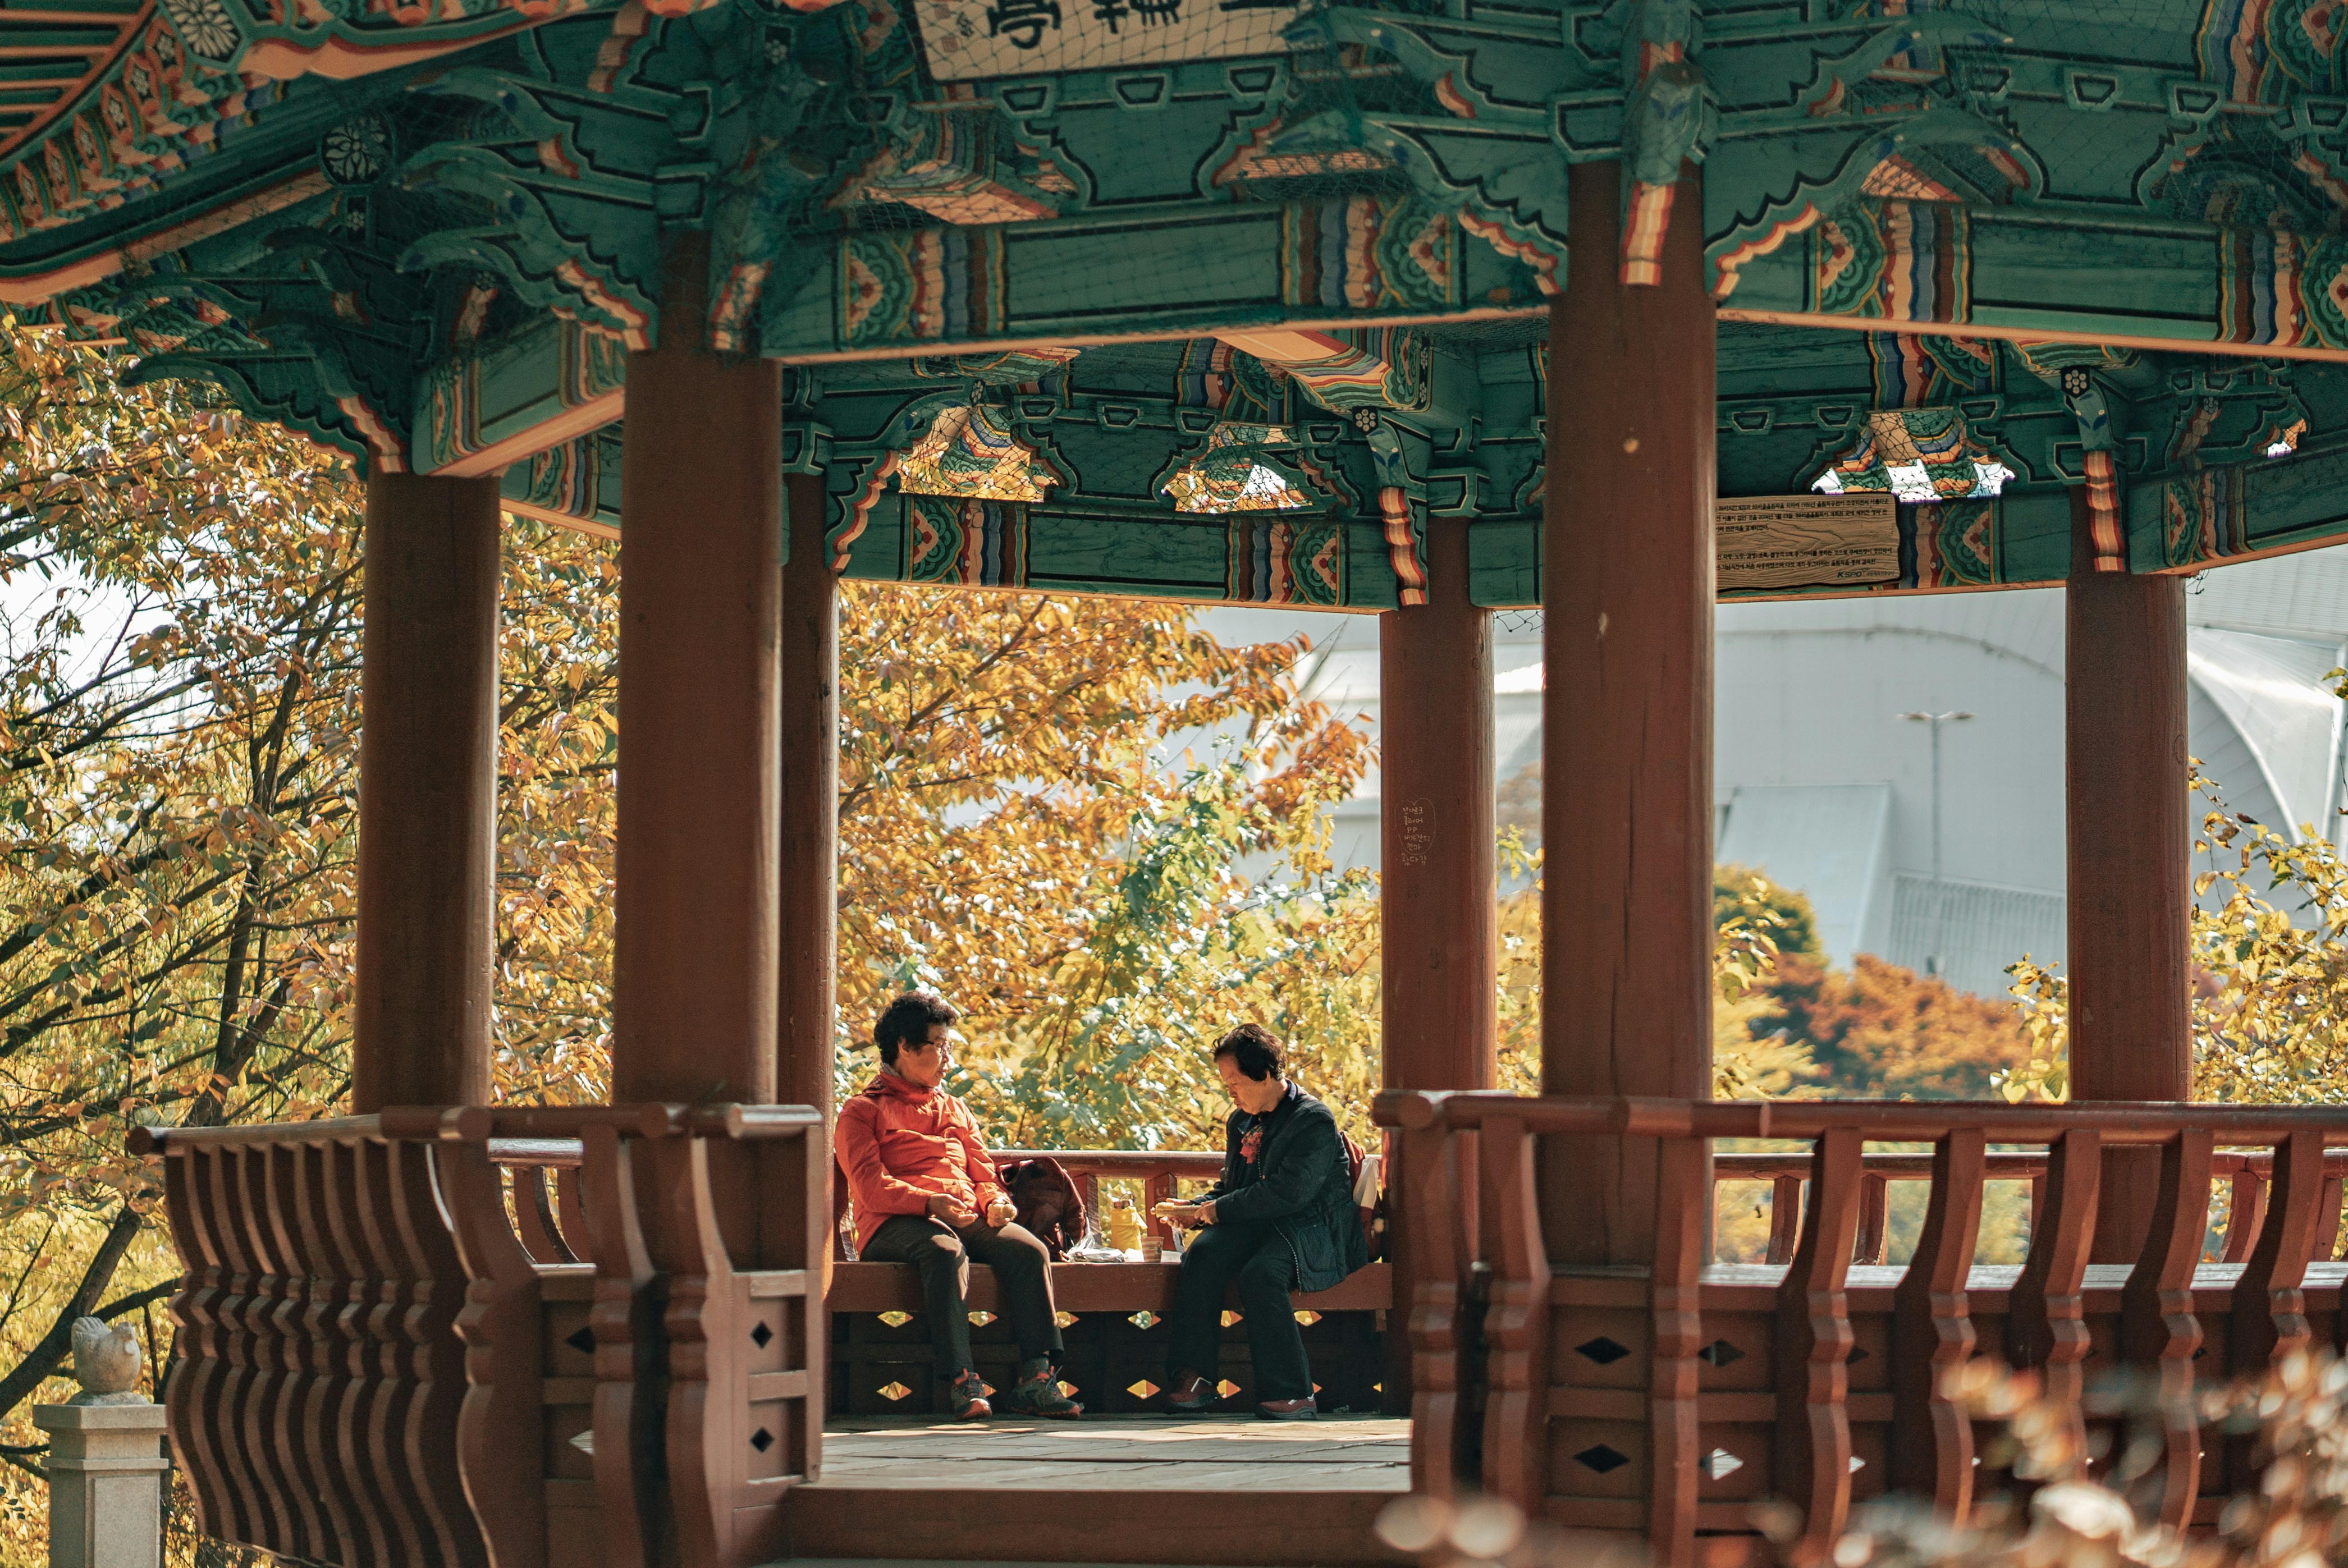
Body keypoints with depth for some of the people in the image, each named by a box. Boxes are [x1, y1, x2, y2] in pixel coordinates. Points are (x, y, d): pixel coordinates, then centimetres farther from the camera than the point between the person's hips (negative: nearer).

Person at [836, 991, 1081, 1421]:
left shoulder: (955, 1110, 32)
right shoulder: (863, 1112, 12)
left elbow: (984, 1174, 24)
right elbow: (872, 1186, -4)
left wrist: (995, 1201, -2)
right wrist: (931, 1203, -22)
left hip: (966, 1219, 5)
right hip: (896, 1224, -5)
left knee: (1029, 1251, -26)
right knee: (946, 1252, -40)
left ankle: (1036, 1380, -35)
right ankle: (961, 1383, -47)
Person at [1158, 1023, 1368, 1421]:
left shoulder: (1314, 1120, -8)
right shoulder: (1240, 1123, 19)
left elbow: (1288, 1192, -19)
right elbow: (1229, 1188, 27)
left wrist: (1217, 1210, -14)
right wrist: (1197, 1210, 4)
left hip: (1313, 1231, -6)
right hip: (1258, 1228, 7)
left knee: (1261, 1272, -37)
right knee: (1202, 1254, -26)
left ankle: (1291, 1394, -30)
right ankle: (1194, 1379, -28)